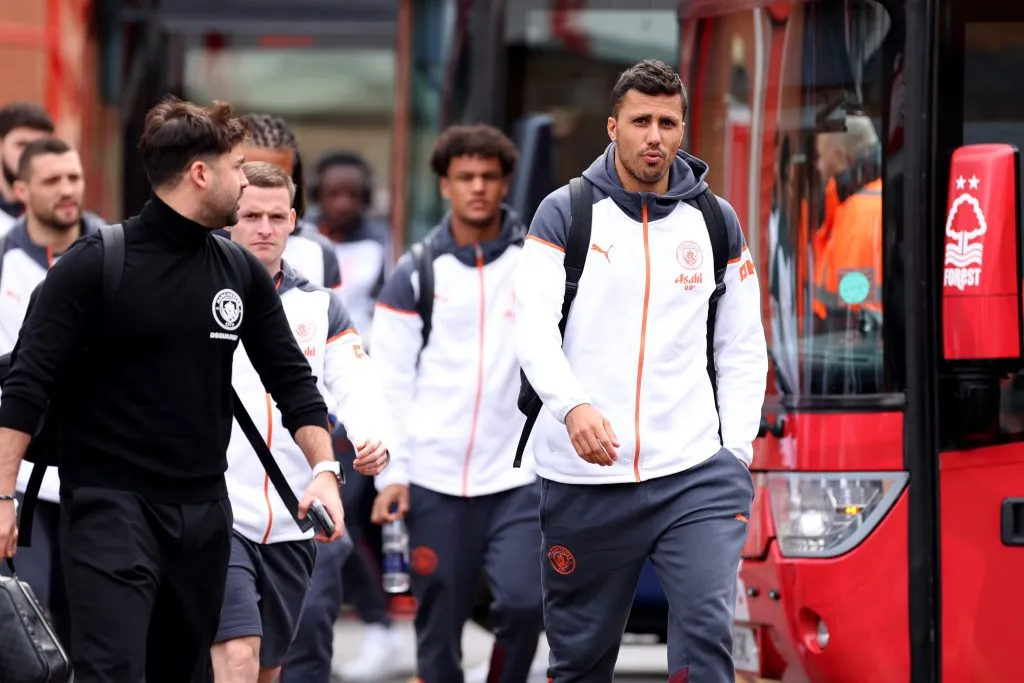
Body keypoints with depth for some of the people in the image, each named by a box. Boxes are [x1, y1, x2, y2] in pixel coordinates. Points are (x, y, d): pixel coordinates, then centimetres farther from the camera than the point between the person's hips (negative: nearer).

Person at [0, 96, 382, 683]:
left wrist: (325, 469, -1)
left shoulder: (243, 273, 8)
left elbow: (292, 378, 13)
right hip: (110, 504, -6)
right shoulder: (93, 266, -8)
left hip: (204, 512, 6)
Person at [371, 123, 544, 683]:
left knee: (523, 600, -18)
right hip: (435, 480, 1)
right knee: (438, 626, 4)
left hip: (520, 476, -1)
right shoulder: (414, 274, 5)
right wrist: (391, 472, -2)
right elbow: (390, 380, 4)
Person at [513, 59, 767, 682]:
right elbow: (533, 327, -9)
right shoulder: (565, 214, 1)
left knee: (708, 631, -17)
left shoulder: (716, 222, 9)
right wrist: (573, 407, -28)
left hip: (696, 474, 1)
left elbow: (743, 348, 14)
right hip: (583, 481, -1)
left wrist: (737, 455, 3)